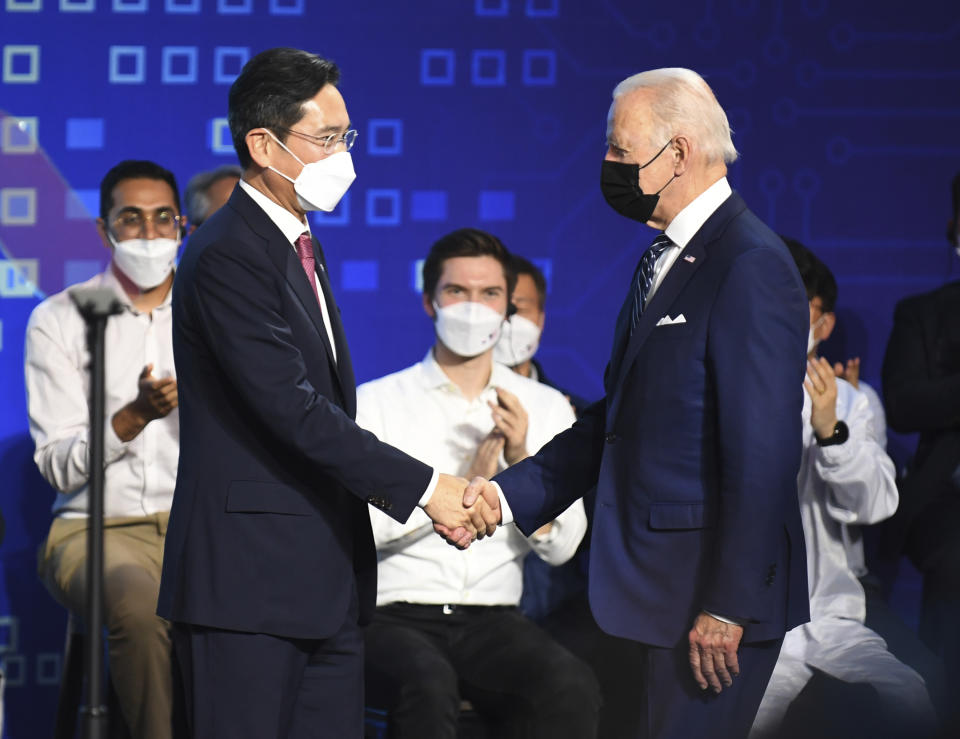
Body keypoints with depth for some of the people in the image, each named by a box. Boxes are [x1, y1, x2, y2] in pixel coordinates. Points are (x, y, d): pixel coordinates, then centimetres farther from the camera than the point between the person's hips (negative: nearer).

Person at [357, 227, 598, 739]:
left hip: (494, 620, 2)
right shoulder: (376, 402, 6)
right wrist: (463, 488, -9)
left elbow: (562, 547, 4)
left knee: (571, 687, -31)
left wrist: (522, 461, -10)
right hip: (395, 615, -2)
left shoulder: (546, 408, 13)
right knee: (429, 686, -38)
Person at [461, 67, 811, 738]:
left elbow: (763, 455, -20)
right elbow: (616, 420, 19)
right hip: (661, 585, 10)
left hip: (714, 589, -10)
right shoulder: (664, 260, 16)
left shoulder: (751, 266, -16)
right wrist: (510, 493, 9)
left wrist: (729, 606, -22)